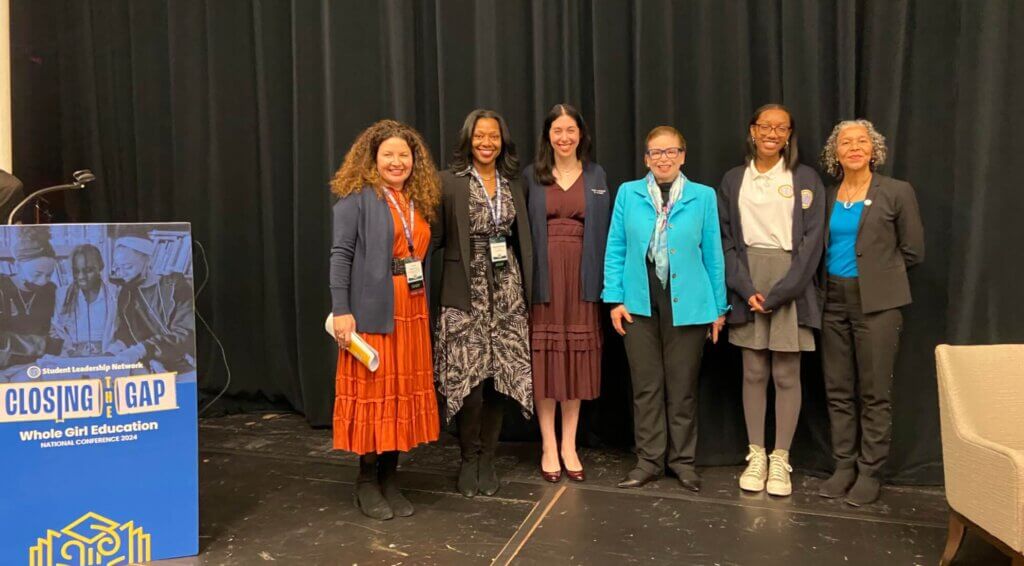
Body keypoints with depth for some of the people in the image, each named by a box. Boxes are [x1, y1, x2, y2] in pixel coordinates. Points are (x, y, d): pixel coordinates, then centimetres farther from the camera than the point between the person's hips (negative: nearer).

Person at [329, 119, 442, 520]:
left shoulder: (419, 200, 15)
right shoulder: (357, 197, -4)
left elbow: (422, 255, 13)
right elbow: (341, 255, -10)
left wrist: (426, 304, 6)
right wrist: (341, 310, -17)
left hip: (412, 310, 6)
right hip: (372, 310, -6)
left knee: (405, 391, 9)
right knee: (373, 390, 1)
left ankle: (390, 477, 21)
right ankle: (367, 482, 16)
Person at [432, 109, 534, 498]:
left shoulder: (514, 184, 12)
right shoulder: (448, 182, -1)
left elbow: (522, 240, 13)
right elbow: (434, 237, -4)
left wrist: (527, 289, 9)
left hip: (507, 292, 4)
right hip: (466, 293, -3)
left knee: (501, 378, 4)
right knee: (468, 379, -5)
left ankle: (487, 459, 20)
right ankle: (468, 459, 17)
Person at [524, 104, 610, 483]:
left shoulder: (596, 177, 9)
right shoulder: (531, 176, 5)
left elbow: (604, 231, 8)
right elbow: (522, 231, 2)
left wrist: (604, 281, -1)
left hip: (581, 276, 1)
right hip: (543, 276, -1)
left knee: (577, 359, 6)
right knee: (544, 359, 1)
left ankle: (569, 445, 18)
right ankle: (549, 446, 13)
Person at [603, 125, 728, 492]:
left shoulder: (703, 197, 3)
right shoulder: (628, 194, 4)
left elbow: (713, 254, 4)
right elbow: (615, 249, 4)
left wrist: (719, 307, 3)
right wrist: (615, 299, -2)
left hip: (687, 304, 0)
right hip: (640, 303, 1)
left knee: (683, 386, 9)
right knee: (646, 385, 8)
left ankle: (683, 460, 23)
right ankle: (649, 460, 20)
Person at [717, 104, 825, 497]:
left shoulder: (805, 179, 3)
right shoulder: (733, 180, 9)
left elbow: (812, 241, -3)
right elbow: (726, 239, 4)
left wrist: (776, 293, -12)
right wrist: (746, 289, -9)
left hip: (790, 284, -1)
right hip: (746, 283, 2)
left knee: (786, 375, 2)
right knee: (753, 373, 6)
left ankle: (780, 460, 12)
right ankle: (756, 456, 16)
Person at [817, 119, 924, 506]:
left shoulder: (897, 192, 0)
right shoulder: (827, 197, 10)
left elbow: (913, 252, 2)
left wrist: (877, 272, 7)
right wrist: (828, 281, 5)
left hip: (876, 303, -4)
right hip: (834, 302, 4)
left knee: (874, 394, 2)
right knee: (838, 391, 9)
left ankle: (869, 473, 14)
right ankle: (844, 467, 20)